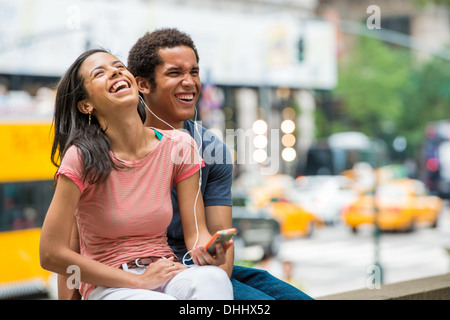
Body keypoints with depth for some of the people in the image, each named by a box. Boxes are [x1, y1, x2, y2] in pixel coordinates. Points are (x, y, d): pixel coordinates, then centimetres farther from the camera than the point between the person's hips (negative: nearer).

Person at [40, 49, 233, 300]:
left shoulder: (179, 146, 0)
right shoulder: (82, 158, -11)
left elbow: (195, 231, 3)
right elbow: (51, 254, -13)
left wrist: (207, 251, -23)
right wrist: (139, 281, -14)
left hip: (167, 273, 4)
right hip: (108, 286, -4)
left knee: (213, 278, -31)